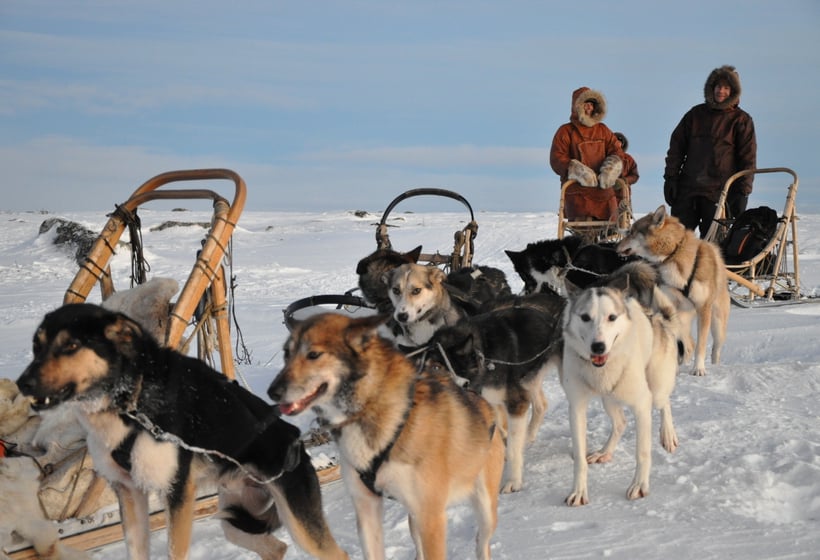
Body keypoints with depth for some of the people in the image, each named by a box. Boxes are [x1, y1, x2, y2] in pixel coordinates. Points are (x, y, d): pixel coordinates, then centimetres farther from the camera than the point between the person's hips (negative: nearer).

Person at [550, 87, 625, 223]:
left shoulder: (603, 130, 18)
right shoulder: (566, 131, 4)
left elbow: (617, 152, 9)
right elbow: (557, 160, -5)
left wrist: (610, 171, -14)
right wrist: (579, 172, -20)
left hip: (604, 191, 5)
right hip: (578, 193, -5)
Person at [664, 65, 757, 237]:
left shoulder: (741, 120, 3)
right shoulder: (696, 114, 12)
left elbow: (747, 158, 1)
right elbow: (676, 146, 12)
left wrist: (742, 191, -7)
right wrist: (670, 177, 4)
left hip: (719, 191, -3)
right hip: (687, 188, 3)